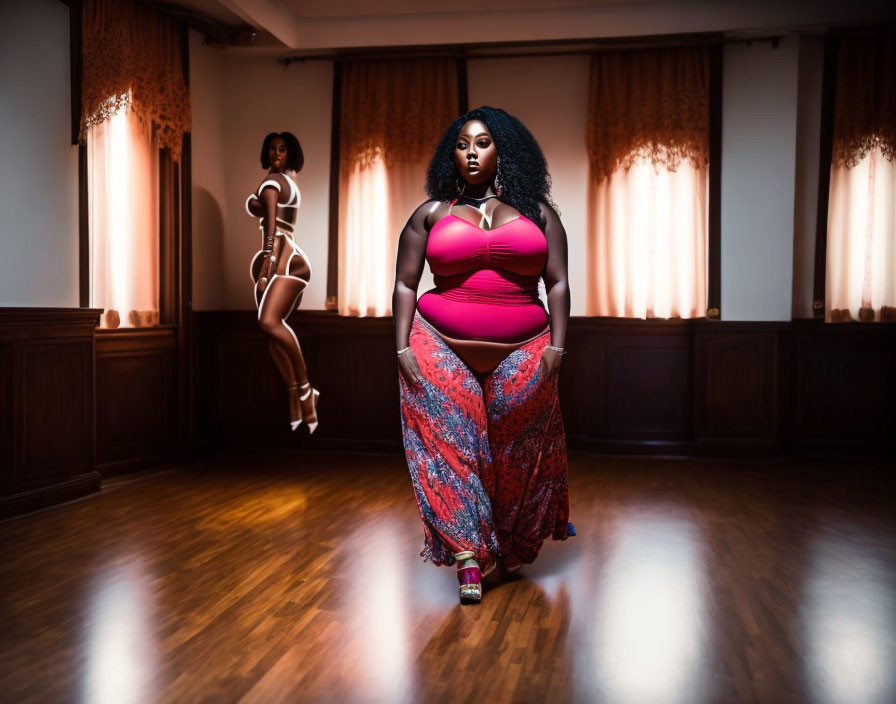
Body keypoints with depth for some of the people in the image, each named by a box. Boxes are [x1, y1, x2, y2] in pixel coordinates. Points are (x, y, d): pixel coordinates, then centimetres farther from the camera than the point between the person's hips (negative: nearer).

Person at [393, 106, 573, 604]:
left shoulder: (538, 213, 10)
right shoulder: (432, 214, 9)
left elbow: (558, 284, 6)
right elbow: (405, 285, 6)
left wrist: (556, 346, -5)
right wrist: (404, 347, -4)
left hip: (522, 353, 1)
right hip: (443, 348, 0)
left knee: (517, 449, 3)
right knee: (451, 442, -8)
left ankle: (513, 548, 24)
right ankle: (468, 554, -5)